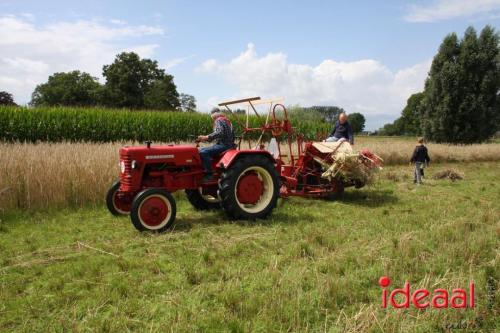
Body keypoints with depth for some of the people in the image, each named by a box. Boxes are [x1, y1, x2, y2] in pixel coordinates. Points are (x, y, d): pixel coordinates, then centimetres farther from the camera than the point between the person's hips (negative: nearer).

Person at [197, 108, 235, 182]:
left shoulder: (218, 120, -7)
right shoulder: (226, 120, 23)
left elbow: (219, 133, -26)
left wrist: (206, 137, -27)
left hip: (223, 145, -11)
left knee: (203, 152, -26)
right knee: (201, 150, 14)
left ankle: (209, 174, -24)